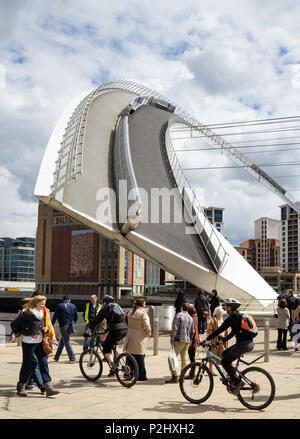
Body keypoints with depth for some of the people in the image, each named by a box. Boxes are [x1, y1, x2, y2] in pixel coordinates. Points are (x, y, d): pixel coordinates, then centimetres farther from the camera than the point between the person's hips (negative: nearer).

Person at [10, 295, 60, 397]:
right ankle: (21, 387, 20)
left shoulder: (42, 312, 7)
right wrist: (19, 333, 5)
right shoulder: (27, 313, -16)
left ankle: (48, 387, -2)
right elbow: (14, 324, -9)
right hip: (28, 342, -6)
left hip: (40, 341, 6)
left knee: (43, 363, 0)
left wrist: (45, 328, 2)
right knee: (27, 365, 3)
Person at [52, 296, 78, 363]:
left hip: (63, 326, -5)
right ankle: (56, 357, 26)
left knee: (67, 342, -4)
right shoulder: (73, 306, 9)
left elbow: (55, 317, -2)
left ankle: (72, 358, -9)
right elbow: (76, 317, 10)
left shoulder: (59, 306, -1)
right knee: (62, 341, 17)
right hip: (70, 326, 5)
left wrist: (52, 325, 7)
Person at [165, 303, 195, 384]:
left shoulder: (178, 315, -7)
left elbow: (174, 328, -14)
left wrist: (172, 340, -12)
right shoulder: (190, 318, 14)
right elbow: (192, 332, 16)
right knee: (184, 359, 10)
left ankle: (175, 376, -7)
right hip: (187, 341, 7)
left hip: (179, 340, -7)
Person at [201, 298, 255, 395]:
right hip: (249, 343, 10)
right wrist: (222, 341, 25)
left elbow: (220, 330, -13)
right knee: (225, 353, 20)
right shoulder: (239, 316, 18)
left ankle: (237, 382, -5)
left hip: (244, 344, -10)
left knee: (225, 361, -4)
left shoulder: (232, 318, -11)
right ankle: (232, 377, 20)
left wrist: (207, 339, -8)